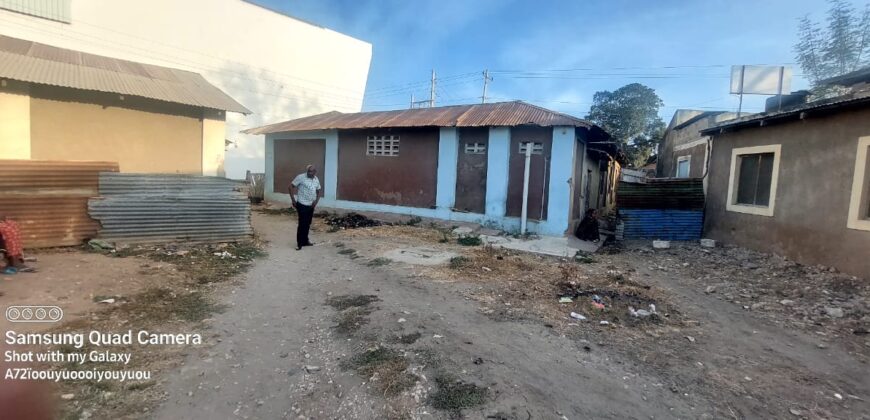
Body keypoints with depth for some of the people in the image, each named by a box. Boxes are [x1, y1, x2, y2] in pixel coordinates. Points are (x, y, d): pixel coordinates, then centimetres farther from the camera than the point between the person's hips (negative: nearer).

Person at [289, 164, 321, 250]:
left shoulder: (316, 180, 6)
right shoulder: (301, 177, -12)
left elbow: (318, 191, 17)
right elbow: (291, 187, -10)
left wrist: (316, 201, 2)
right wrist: (293, 200, -13)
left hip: (311, 205, 6)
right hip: (302, 204, -6)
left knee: (308, 224, 13)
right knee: (302, 224, -5)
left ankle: (305, 241, 25)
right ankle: (299, 242, 6)